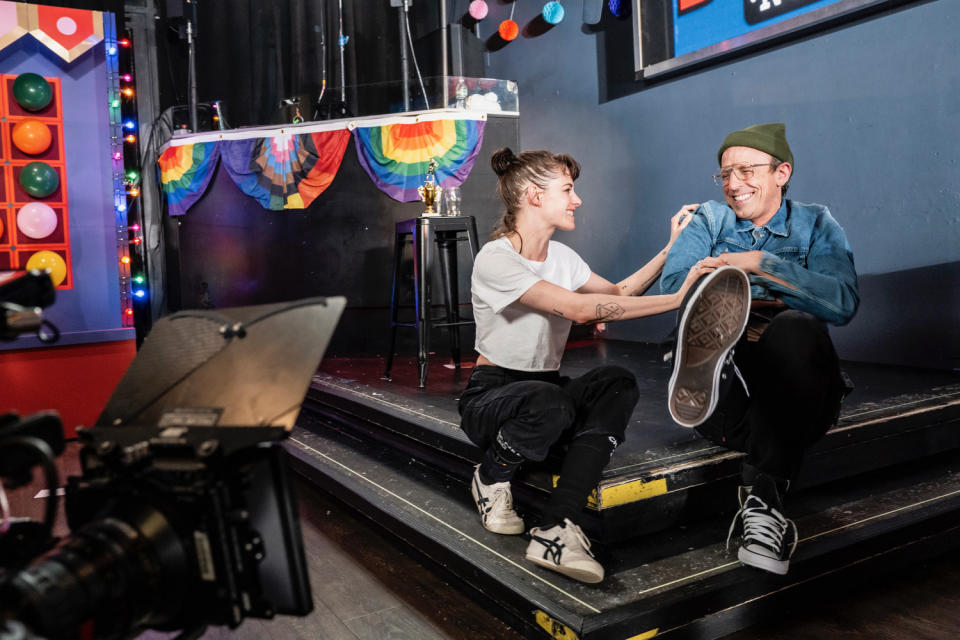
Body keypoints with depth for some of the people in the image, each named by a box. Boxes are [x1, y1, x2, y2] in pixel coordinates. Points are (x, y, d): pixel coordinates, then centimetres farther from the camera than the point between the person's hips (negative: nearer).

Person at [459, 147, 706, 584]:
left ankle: (556, 531, -31)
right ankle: (491, 478, -4)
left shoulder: (562, 256, 9)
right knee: (550, 405, -40)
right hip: (491, 394, -7)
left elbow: (619, 293, 15)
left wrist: (671, 248, 6)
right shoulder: (494, 260, -18)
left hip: (548, 388, 7)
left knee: (618, 384, -24)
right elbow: (579, 309, -28)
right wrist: (674, 300, -28)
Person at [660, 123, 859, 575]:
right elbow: (672, 283, -1)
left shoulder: (815, 224, 14)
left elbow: (843, 303, -7)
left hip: (794, 389, 0)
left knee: (797, 327, -34)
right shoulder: (710, 219, 19)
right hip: (728, 392, 1)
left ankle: (763, 496, -37)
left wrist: (758, 263, -11)